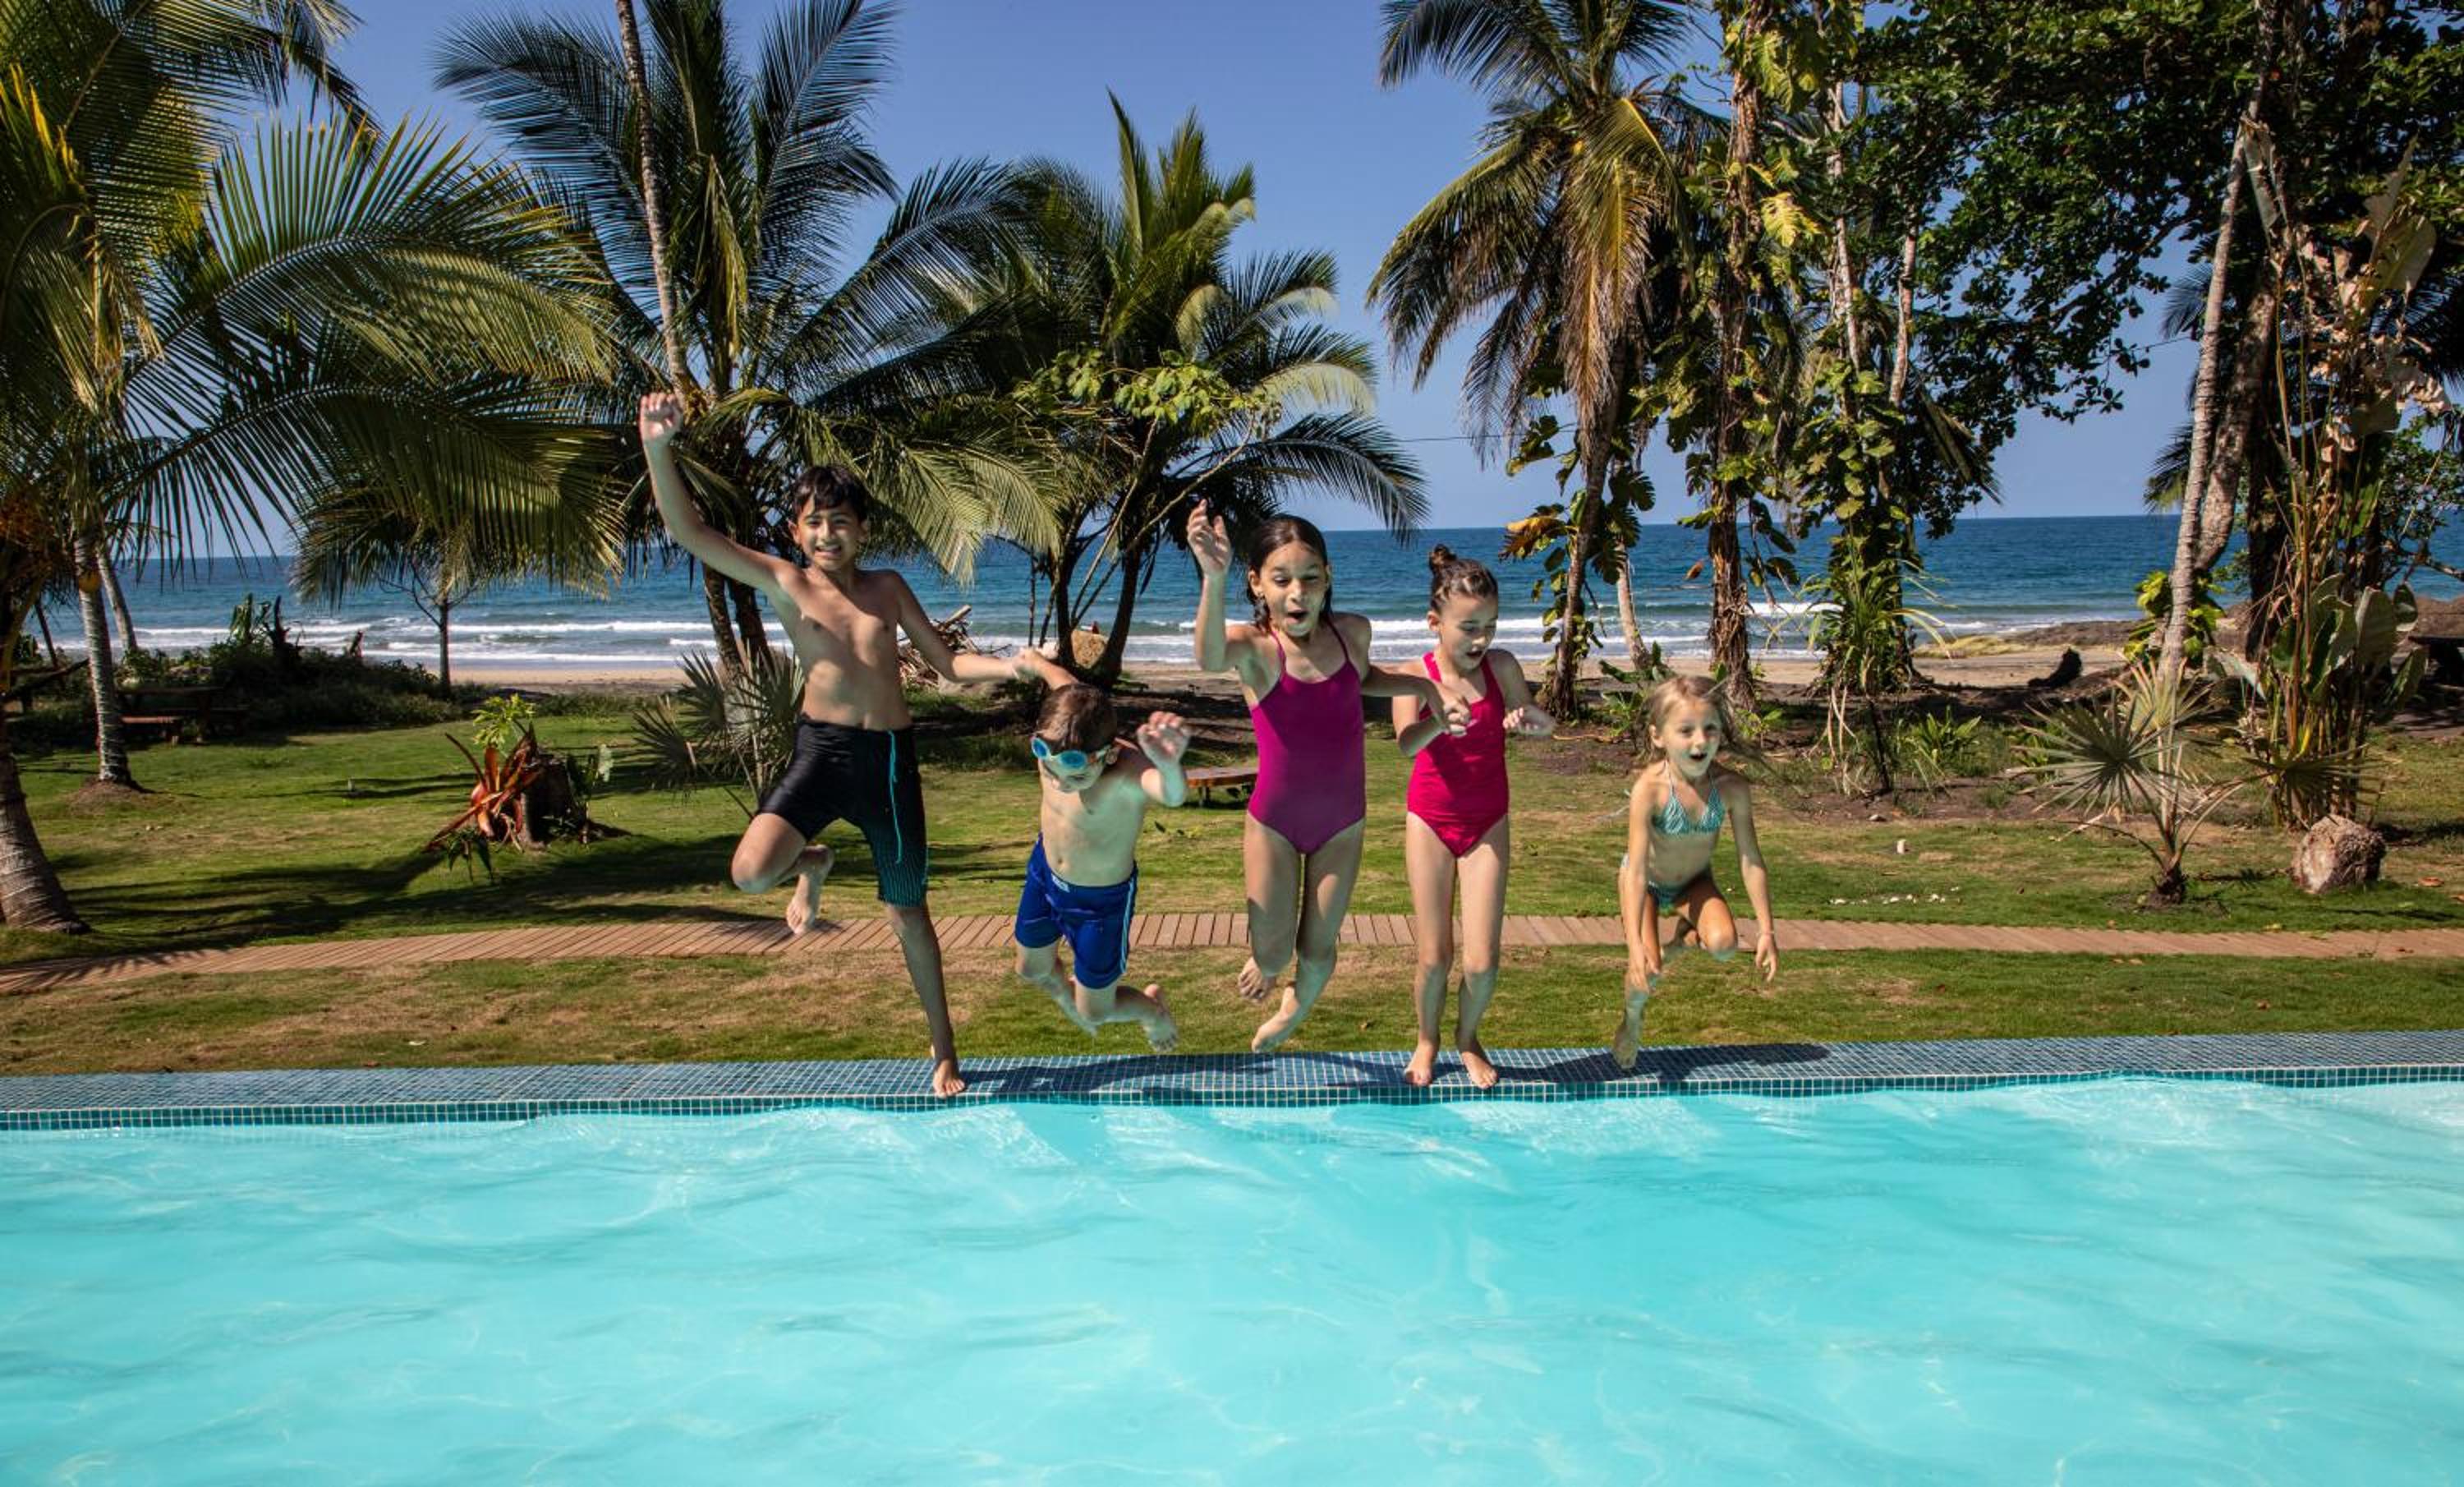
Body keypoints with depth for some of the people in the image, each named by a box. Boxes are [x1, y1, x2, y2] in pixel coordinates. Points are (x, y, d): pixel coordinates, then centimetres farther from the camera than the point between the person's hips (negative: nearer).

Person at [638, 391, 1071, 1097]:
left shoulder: (888, 586, 8)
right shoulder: (785, 583, -1)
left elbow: (948, 663, 10)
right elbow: (689, 531, -10)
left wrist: (1009, 666, -8)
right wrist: (658, 449, -23)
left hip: (890, 756, 2)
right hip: (821, 751, -2)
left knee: (907, 909, 11)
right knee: (751, 873, -25)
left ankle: (944, 1050, 28)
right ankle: (812, 865, 15)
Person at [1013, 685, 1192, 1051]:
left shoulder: (1128, 774, -41)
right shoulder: (1050, 752, -25)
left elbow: (1173, 795, -66)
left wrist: (1168, 767, -86)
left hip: (1102, 900, -5)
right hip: (1045, 873, 5)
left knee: (1094, 1012, 11)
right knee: (1032, 970, 28)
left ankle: (1152, 1008, 45)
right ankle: (1065, 993, 65)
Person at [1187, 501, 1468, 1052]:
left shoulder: (1352, 631, -9)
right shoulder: (1254, 646, -22)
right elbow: (1211, 660, -49)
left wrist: (1425, 687, 1)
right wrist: (1213, 578, -66)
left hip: (1342, 822, 3)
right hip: (1273, 823, -3)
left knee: (1317, 951, 14)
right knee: (1272, 953, 5)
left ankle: (1292, 1012, 48)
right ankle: (1263, 965, 44)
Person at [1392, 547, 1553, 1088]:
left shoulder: (1500, 666, -7)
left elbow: (1546, 725, -10)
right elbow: (1406, 743, -29)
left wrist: (1533, 719, -35)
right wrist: (1439, 720, -51)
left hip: (1487, 825, 1)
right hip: (1430, 822, -1)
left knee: (1482, 961, -3)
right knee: (1434, 958, 3)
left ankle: (1468, 1038, 27)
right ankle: (1426, 1040, 31)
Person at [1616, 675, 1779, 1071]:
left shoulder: (1731, 787, -25)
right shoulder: (1650, 789, -34)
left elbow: (1751, 860, -16)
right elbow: (1636, 869, -35)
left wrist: (1766, 931, -14)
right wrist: (1635, 943, -41)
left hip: (1694, 881, 3)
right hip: (1648, 880, -2)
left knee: (1724, 943, -24)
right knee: (1647, 970, -17)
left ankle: (1685, 934, 12)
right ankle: (1632, 1019, 18)